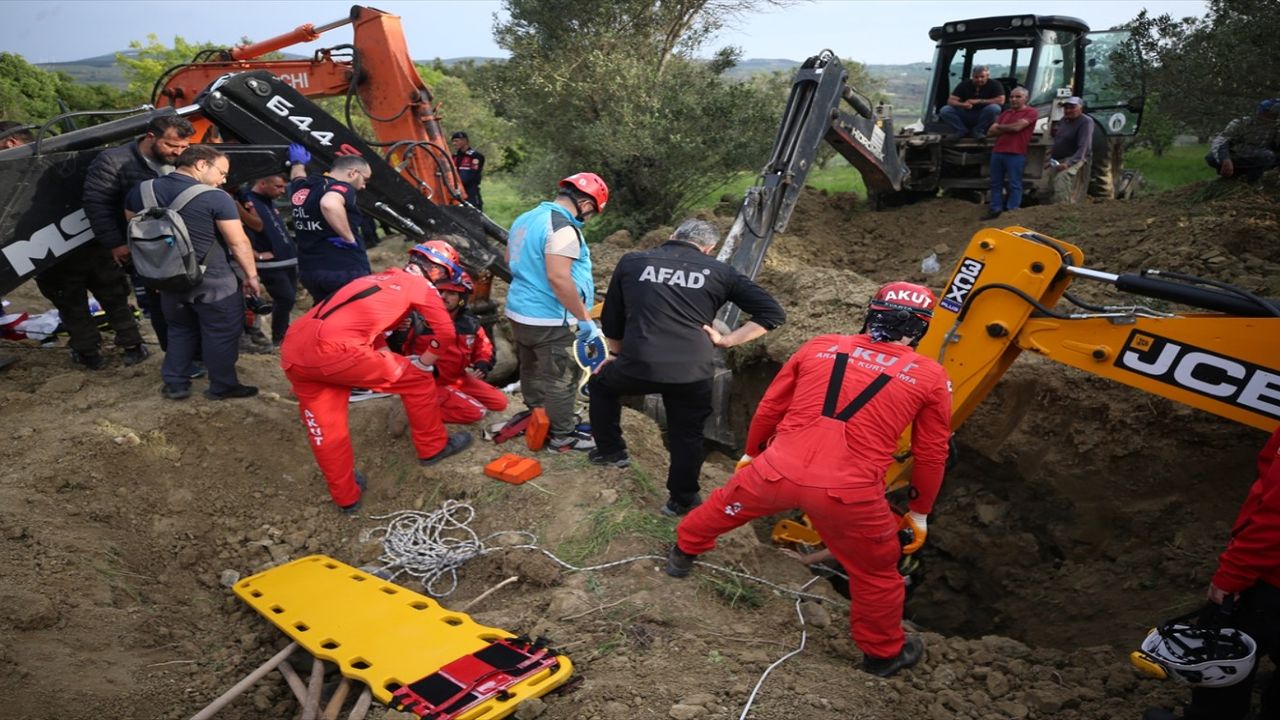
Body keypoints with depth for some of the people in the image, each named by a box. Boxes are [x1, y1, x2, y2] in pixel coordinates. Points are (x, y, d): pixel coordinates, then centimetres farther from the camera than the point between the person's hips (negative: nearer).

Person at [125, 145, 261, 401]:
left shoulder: (141, 190, 3)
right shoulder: (214, 197, -17)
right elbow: (239, 243, -14)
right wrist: (251, 275, -3)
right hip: (214, 282, -6)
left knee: (180, 330, 22)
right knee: (221, 334, 8)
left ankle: (175, 384, 25)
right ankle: (222, 386, 17)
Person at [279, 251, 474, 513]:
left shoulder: (376, 281, 34)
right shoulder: (419, 283, 14)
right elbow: (446, 332, 8)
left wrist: (397, 369, 40)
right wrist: (421, 363, 23)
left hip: (292, 353, 8)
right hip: (334, 349, -8)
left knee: (325, 430, 21)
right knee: (418, 380, 12)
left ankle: (346, 497, 33)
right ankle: (433, 447, 27)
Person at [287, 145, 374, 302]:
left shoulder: (302, 187, 12)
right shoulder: (342, 188, -13)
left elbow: (297, 178, 38)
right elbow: (330, 204, -37)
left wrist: (298, 163, 57)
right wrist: (349, 239, -27)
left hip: (309, 271, 8)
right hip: (345, 272, -8)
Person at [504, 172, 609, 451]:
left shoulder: (525, 218, 8)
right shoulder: (563, 228, -22)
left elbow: (510, 259, 21)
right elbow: (558, 278, -29)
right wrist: (585, 320, -23)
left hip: (519, 311, 9)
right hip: (550, 321, -9)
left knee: (531, 371, 22)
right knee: (560, 381, 5)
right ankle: (562, 436, 17)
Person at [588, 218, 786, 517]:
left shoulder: (631, 262, 10)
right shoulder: (720, 272, 10)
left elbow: (611, 321, 18)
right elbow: (772, 313, 8)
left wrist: (617, 356, 32)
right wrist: (727, 340, 7)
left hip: (638, 366, 0)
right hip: (694, 372, 0)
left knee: (601, 383, 31)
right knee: (687, 437, 22)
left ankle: (610, 450, 39)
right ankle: (682, 500, 32)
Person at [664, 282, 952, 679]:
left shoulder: (821, 346, 9)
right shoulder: (930, 377, 4)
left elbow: (769, 409, 16)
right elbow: (932, 454, 10)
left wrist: (751, 453, 33)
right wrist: (919, 512, 25)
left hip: (778, 470, 2)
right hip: (849, 492, -2)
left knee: (727, 503, 32)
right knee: (876, 573, 23)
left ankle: (684, 550, 55)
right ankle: (884, 652, 43)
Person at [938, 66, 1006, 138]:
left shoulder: (994, 84, -10)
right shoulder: (965, 84, -4)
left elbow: (1001, 100, -23)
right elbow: (950, 101, -11)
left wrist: (979, 101, -24)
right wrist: (963, 104, -34)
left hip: (983, 117, -2)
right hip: (966, 114, 2)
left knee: (994, 108, -34)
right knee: (944, 110, -21)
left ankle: (977, 131, -13)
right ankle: (963, 132, -6)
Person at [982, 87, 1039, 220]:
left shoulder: (1031, 112, 0)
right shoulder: (1005, 113, 20)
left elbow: (1017, 126, -15)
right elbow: (990, 132, 12)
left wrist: (999, 127, 3)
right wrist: (1008, 129, -3)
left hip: (1016, 154, -7)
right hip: (997, 152, 7)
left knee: (1014, 185, -3)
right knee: (996, 183, 10)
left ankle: (1012, 212, -2)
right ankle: (995, 210, 16)